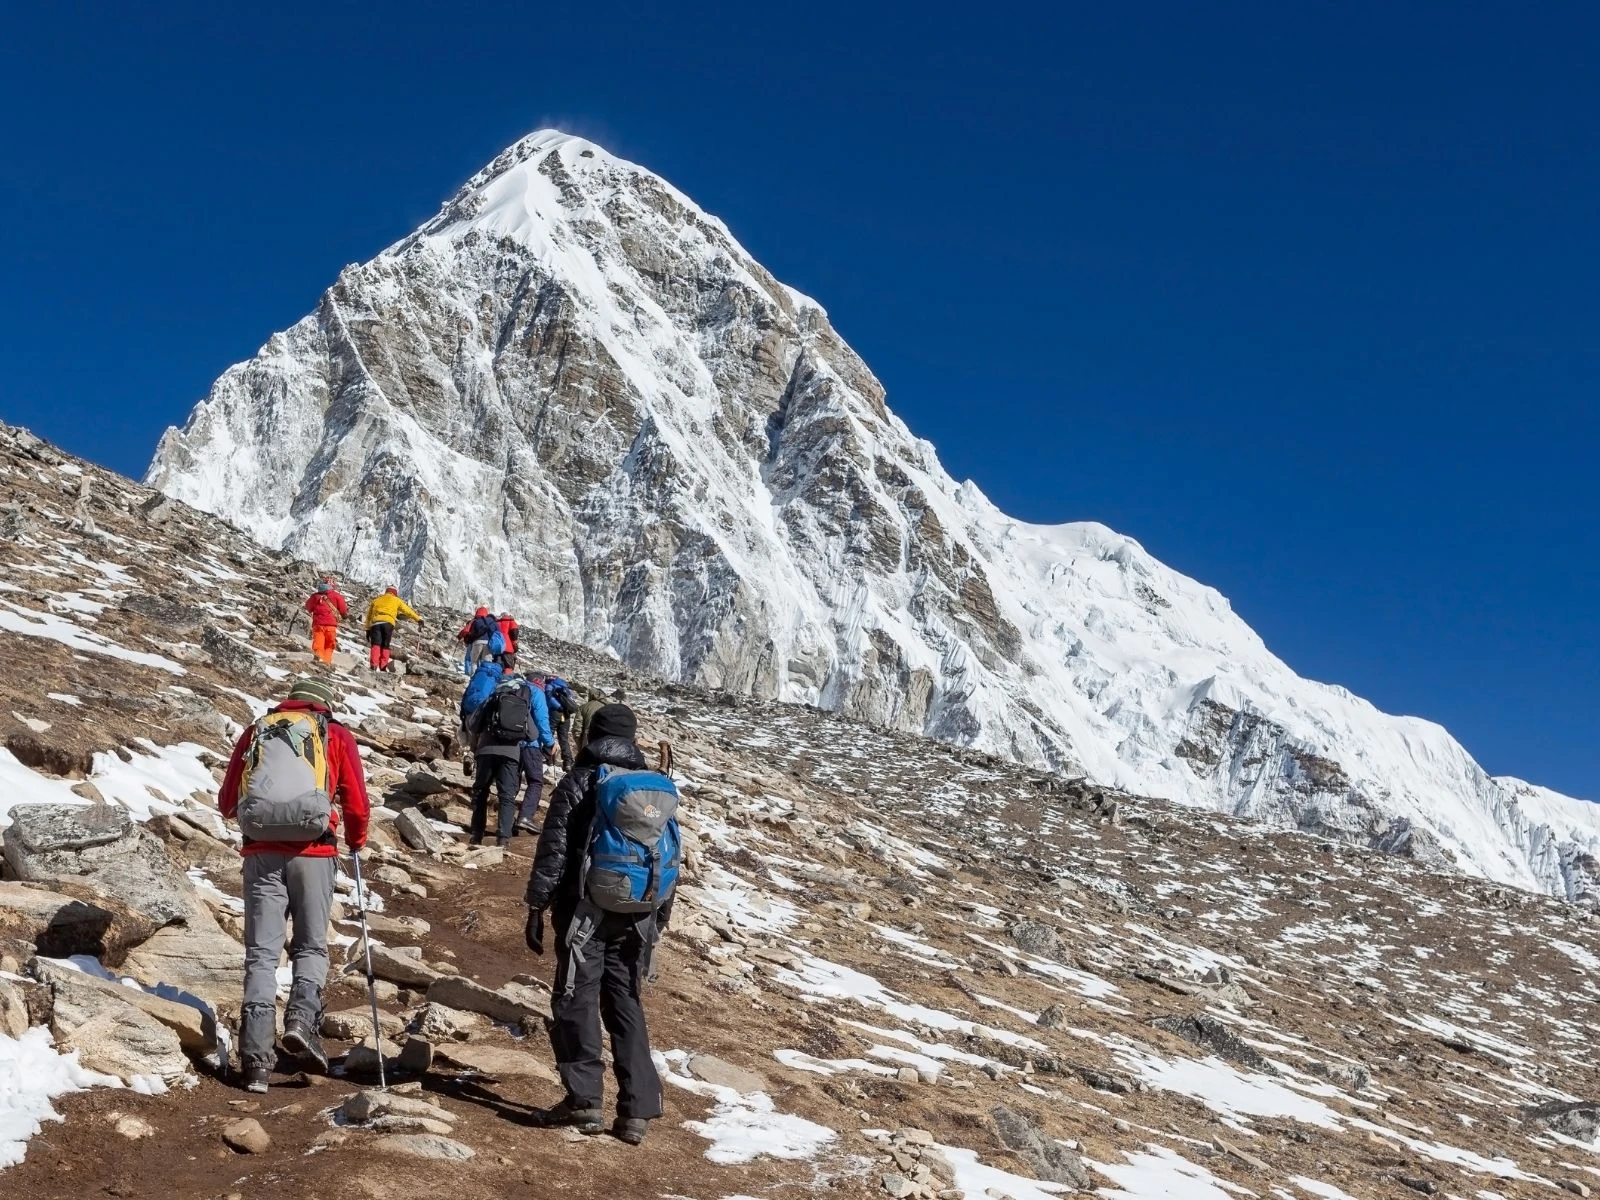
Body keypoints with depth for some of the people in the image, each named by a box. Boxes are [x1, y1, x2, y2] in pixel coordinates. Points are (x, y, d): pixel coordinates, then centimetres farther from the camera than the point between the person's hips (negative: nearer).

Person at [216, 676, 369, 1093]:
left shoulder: (256, 731, 18)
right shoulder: (336, 735, 12)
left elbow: (226, 802, 18)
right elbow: (357, 805, 8)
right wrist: (356, 841, 27)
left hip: (262, 852, 2)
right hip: (313, 852, -1)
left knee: (261, 952, 5)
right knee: (311, 946, 12)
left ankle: (256, 1055, -3)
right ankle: (302, 1019, -13)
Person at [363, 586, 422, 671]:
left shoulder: (376, 600, 32)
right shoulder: (396, 600, 24)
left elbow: (369, 616, 30)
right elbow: (408, 610, 24)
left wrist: (368, 629, 30)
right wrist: (418, 619, 31)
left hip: (375, 623, 2)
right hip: (388, 623, -2)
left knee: (376, 645, -9)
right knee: (385, 646, 4)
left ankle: (374, 665, -27)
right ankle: (383, 666, -9)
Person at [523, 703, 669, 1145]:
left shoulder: (578, 782, -4)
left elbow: (552, 850, -8)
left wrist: (536, 907, -3)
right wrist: (660, 914, 21)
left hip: (586, 910, -4)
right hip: (636, 915, 5)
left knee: (577, 1000, 4)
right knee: (626, 1004, 10)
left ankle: (584, 1099, 1)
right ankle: (637, 1109, 6)